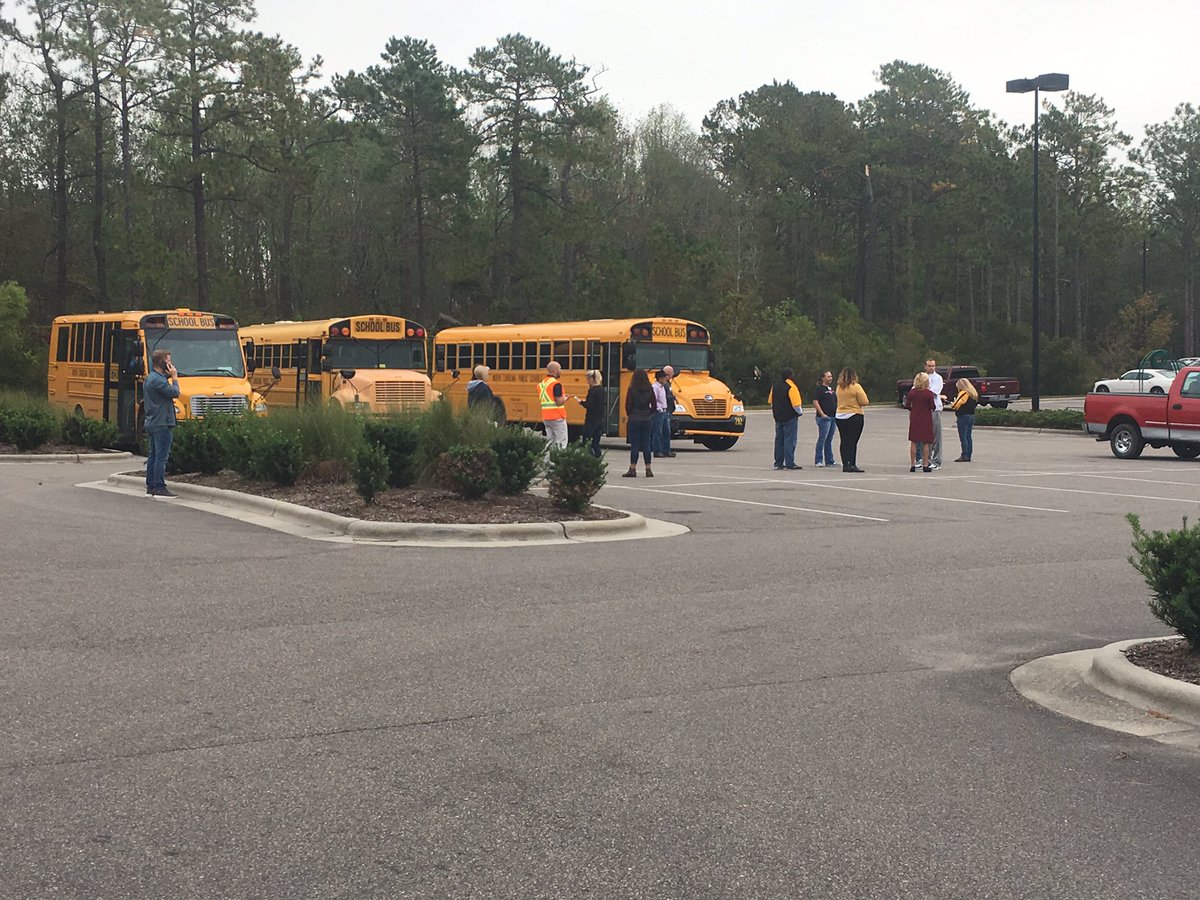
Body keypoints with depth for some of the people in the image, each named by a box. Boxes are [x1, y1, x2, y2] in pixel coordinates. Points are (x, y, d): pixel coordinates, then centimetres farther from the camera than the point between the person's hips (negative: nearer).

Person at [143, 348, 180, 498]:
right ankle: (159, 488, -9)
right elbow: (174, 392, -21)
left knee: (152, 455, 13)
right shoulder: (158, 379, -16)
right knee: (161, 456, -8)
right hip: (161, 424, -10)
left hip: (151, 422, 10)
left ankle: (150, 486, 16)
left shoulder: (149, 378, 16)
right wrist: (174, 377, -9)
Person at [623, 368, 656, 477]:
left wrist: (629, 415, 9)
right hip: (646, 419, 3)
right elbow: (653, 405, 3)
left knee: (634, 444, 0)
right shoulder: (649, 390, 1)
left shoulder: (632, 389, -9)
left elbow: (628, 405, -8)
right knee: (646, 444, 8)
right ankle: (648, 469, 9)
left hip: (634, 418, -3)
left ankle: (633, 469, 0)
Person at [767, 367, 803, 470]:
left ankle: (778, 463, 14)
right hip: (790, 417, -7)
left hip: (778, 417, 7)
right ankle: (790, 463, -7)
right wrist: (800, 412, -2)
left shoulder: (775, 386, 8)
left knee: (779, 439, 12)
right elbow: (796, 404, -19)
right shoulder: (791, 387, -15)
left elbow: (770, 401, 15)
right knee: (790, 440, -5)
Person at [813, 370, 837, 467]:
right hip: (824, 418, -8)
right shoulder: (820, 389, -8)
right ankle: (819, 461, -3)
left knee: (829, 440, 11)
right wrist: (822, 414, -19)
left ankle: (830, 460, 15)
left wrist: (837, 413, 16)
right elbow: (815, 402, -15)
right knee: (822, 439, -7)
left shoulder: (831, 389, 17)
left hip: (833, 417, 8)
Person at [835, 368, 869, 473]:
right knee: (852, 441, -3)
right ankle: (851, 464, -6)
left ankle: (845, 464, 12)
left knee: (844, 441, 9)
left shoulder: (839, 387, 6)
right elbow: (865, 402, -10)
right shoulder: (856, 387, -11)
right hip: (854, 417, -5)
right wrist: (858, 403, 9)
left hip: (840, 416, 5)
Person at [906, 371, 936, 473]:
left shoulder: (911, 392, -2)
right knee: (926, 443, 4)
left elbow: (908, 406, 3)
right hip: (926, 419, -3)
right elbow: (932, 407, -10)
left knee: (913, 442, 7)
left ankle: (912, 465, 6)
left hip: (914, 418, 3)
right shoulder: (929, 393, -11)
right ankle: (925, 465, 3)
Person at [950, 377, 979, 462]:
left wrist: (952, 404, 3)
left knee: (963, 437, -6)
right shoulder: (974, 394, 12)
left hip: (963, 417, -9)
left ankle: (964, 456, -8)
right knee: (969, 436, 11)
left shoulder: (963, 393, -14)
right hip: (971, 416, 9)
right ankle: (968, 455, 12)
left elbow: (955, 405, -20)